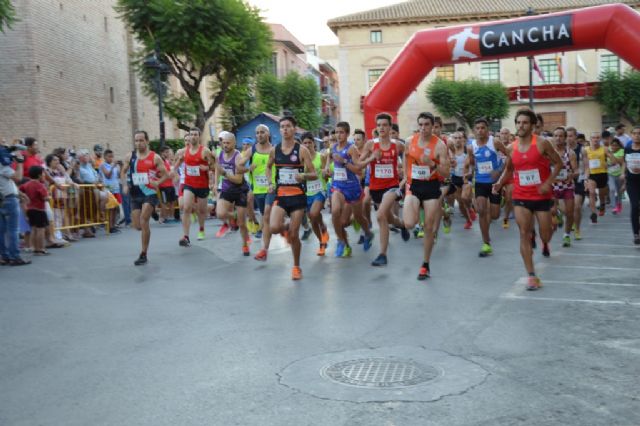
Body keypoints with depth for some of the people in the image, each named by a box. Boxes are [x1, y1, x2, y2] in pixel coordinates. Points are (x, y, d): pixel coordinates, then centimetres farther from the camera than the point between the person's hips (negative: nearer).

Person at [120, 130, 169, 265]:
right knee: (137, 225, 5)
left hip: (150, 193, -4)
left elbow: (166, 174, 1)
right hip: (135, 194, 4)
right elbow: (123, 172, 19)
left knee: (143, 221, -19)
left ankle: (143, 255, -10)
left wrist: (158, 182, -18)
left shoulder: (155, 157, -3)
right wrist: (126, 185, 3)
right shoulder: (130, 156, 6)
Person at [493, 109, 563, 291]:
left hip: (542, 196, -2)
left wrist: (548, 182, -15)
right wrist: (500, 183, -2)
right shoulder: (511, 147, 1)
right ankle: (531, 275, -3)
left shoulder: (542, 143, -10)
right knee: (524, 235, -8)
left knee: (545, 236, 7)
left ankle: (545, 244, 48)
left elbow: (558, 163, -3)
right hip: (521, 197, 2)